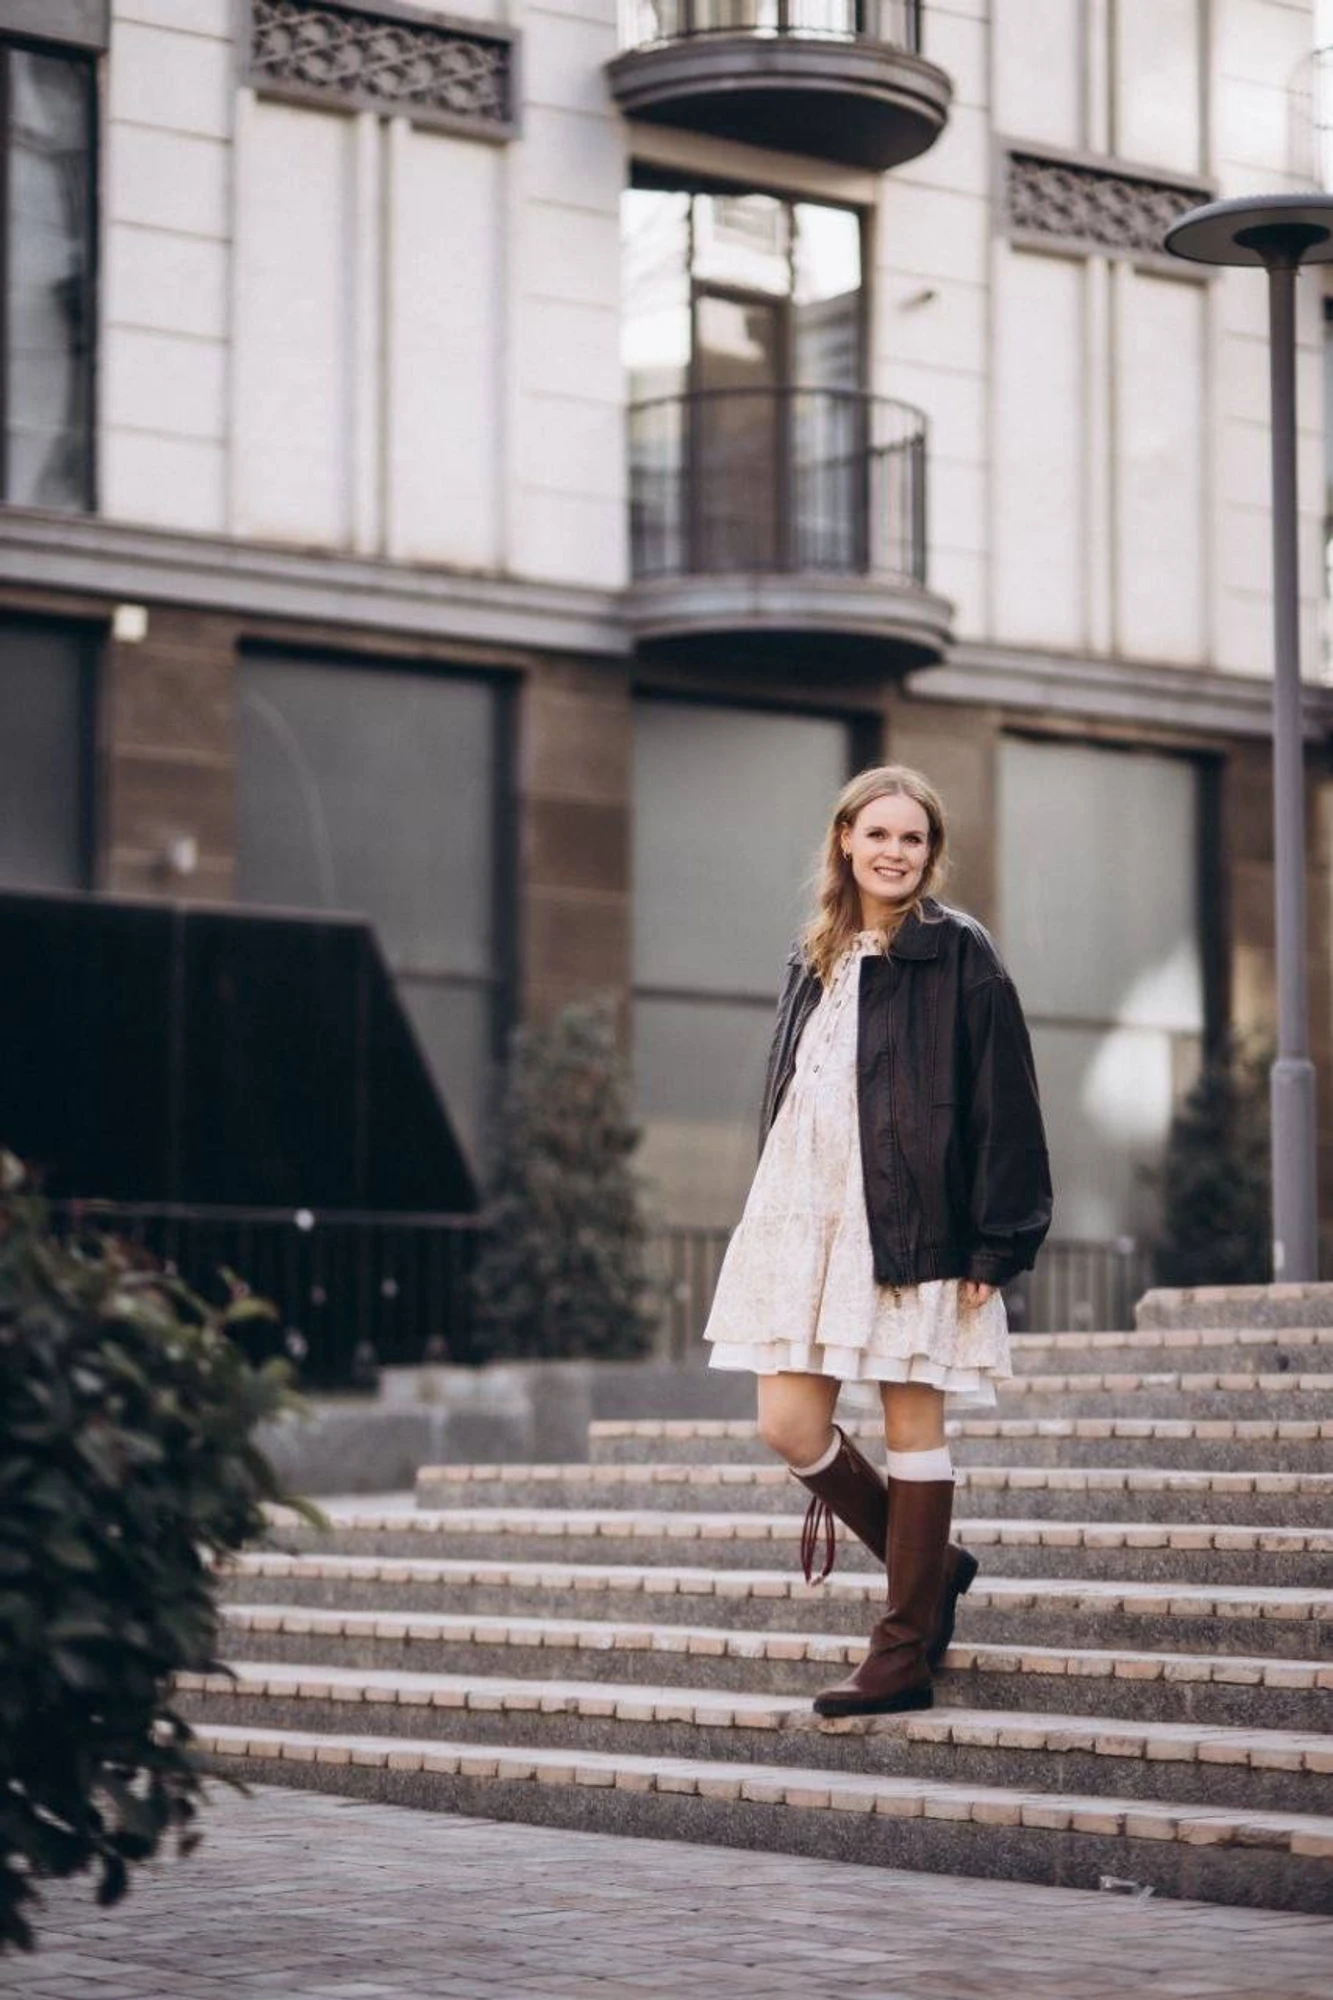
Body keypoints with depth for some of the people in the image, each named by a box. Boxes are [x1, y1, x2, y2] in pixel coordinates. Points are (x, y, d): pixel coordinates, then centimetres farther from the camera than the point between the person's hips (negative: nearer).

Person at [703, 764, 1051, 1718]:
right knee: (789, 1425, 2)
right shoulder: (814, 960, 15)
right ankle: (933, 1567, 24)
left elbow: (1003, 1104, -8)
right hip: (810, 1215, 7)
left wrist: (995, 1243, -14)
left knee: (912, 1422, -1)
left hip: (913, 1221, -6)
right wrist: (776, 1209, 18)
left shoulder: (959, 954, -4)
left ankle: (905, 1656, 6)